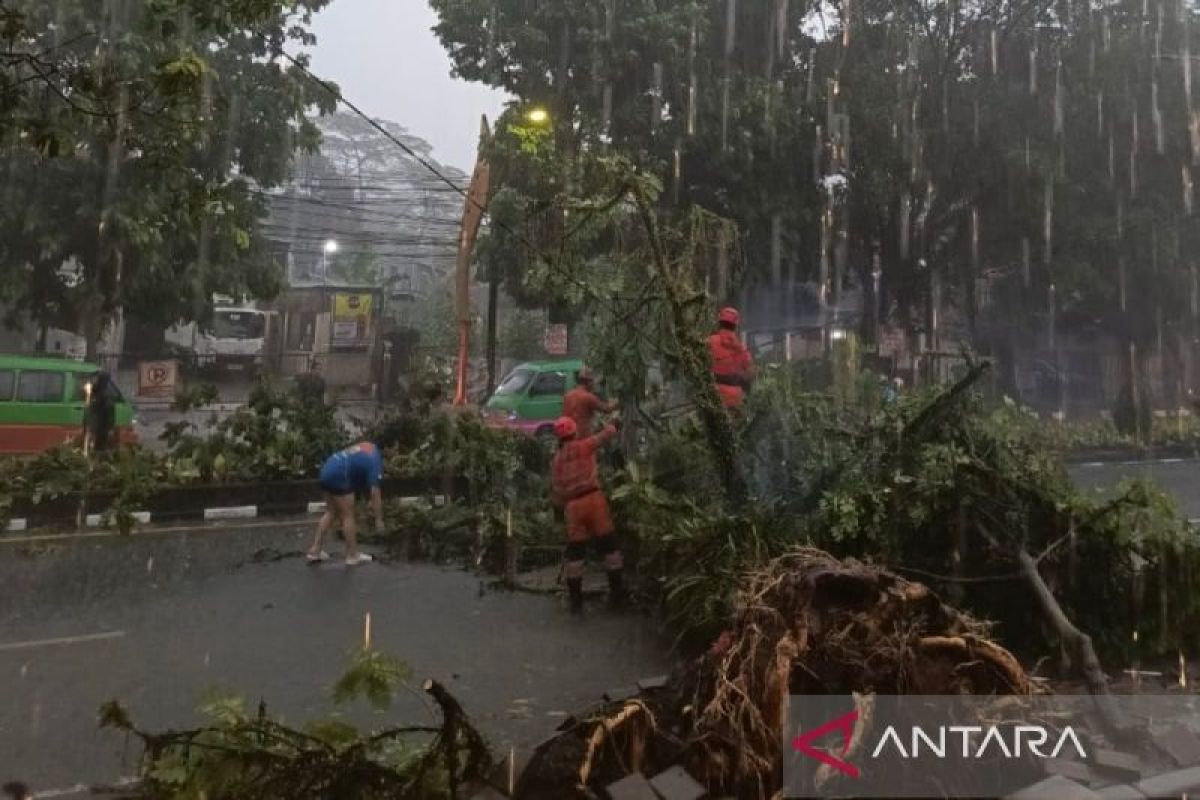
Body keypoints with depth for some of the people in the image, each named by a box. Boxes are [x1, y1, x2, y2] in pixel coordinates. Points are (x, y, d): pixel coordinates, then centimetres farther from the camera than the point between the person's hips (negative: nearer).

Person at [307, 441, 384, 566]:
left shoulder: (368, 447, 18)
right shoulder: (375, 459, -8)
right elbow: (375, 492, -11)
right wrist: (379, 519, -6)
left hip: (328, 470, 10)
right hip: (338, 476, -10)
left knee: (331, 512, 20)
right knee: (348, 516, 2)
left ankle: (314, 551, 22)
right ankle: (352, 556, 12)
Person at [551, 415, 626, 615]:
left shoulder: (556, 461, 14)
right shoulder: (583, 446, 2)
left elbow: (557, 492, 12)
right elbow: (610, 432, 8)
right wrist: (610, 426, 29)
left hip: (572, 505, 3)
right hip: (593, 497, -3)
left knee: (575, 550, 10)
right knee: (608, 543, 7)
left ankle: (576, 600, 11)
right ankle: (617, 592, 11)